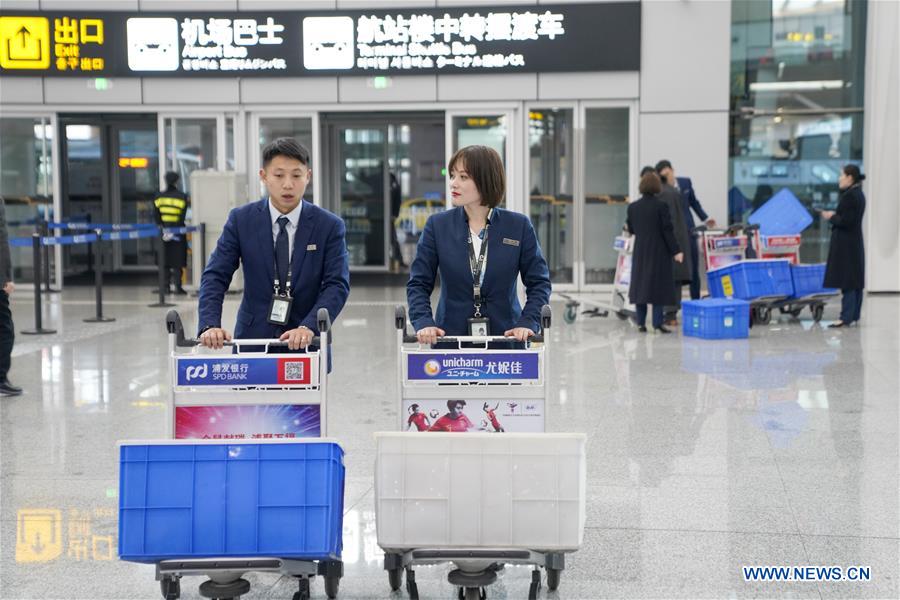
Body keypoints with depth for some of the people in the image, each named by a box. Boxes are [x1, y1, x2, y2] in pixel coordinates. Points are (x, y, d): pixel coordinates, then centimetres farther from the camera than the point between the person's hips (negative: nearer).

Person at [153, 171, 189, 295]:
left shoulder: (159, 197, 4)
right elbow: (182, 218, -11)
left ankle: (166, 286, 6)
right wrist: (174, 232, -10)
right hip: (178, 231, -3)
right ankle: (178, 286, -5)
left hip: (164, 232, 3)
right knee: (178, 261, 1)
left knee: (165, 261, 9)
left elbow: (157, 217, 1)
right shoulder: (182, 197, -4)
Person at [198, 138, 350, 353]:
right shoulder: (241, 220, -2)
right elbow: (215, 276, -5)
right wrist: (210, 325, -23)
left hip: (305, 343, 0)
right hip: (253, 338, 0)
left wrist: (309, 327, -28)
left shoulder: (330, 226, -5)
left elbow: (337, 284, -11)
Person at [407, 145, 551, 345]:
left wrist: (527, 324, -10)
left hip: (504, 334, 0)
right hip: (451, 335, 1)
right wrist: (424, 323, -13)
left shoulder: (519, 226, 1)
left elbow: (539, 282, 5)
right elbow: (418, 284, 4)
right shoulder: (437, 225, 2)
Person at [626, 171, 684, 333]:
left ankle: (641, 322, 11)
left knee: (639, 284, 10)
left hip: (640, 251, 4)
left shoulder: (632, 207, 1)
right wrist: (676, 251, -7)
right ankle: (657, 323, -5)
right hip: (658, 251, -4)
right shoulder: (661, 206, -11)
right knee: (658, 285, -1)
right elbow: (667, 230, -12)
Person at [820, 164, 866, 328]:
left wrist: (831, 217, -8)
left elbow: (846, 221, -22)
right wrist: (835, 215, 8)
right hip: (855, 242, 10)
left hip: (846, 245, -10)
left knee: (846, 281, -9)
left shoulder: (849, 196, -17)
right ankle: (854, 316, 17)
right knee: (856, 281, 12)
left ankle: (846, 318, -8)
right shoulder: (858, 194, 13)